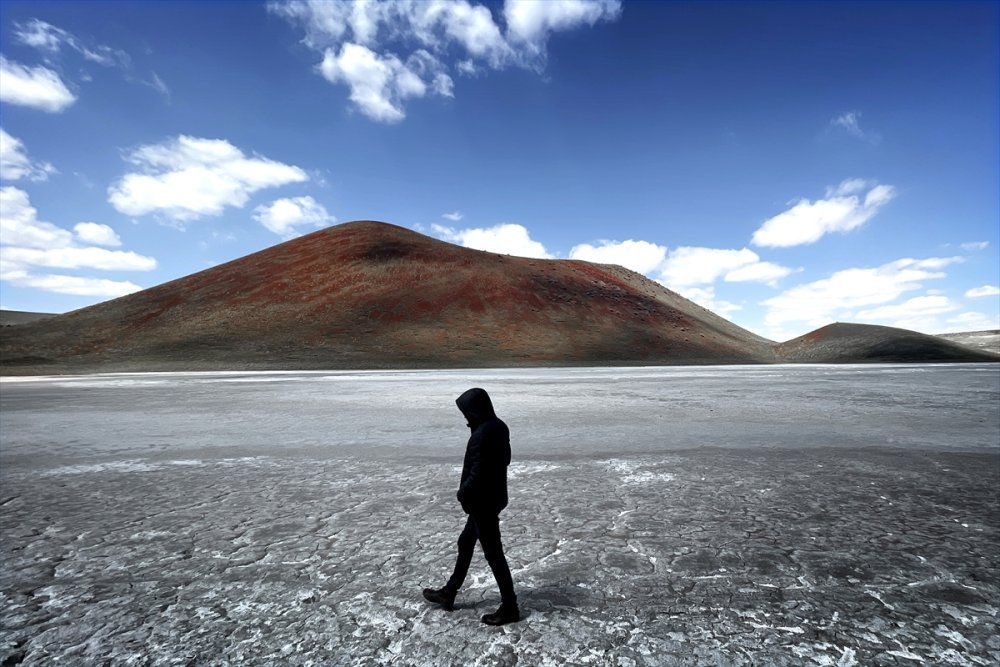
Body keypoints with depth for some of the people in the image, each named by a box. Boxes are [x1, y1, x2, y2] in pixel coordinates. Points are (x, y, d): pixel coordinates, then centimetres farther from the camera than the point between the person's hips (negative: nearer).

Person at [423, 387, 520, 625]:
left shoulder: (481, 435, -28)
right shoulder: (499, 427, 2)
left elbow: (477, 475, -27)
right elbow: (505, 459, 13)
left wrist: (462, 493, -8)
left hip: (483, 502, -10)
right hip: (493, 497, 10)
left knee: (493, 553, 4)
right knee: (465, 543, 21)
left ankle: (509, 607, 20)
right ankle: (448, 593, 37)